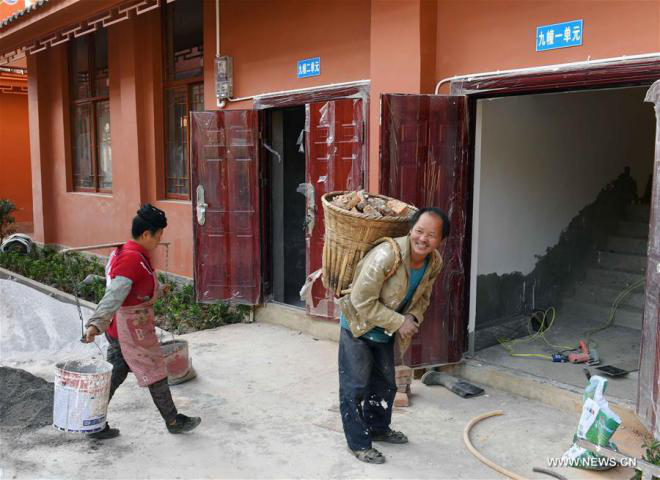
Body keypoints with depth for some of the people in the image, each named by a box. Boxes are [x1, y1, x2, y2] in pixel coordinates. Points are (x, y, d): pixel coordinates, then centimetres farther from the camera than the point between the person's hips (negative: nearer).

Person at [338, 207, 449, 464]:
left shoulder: (435, 262, -11)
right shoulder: (386, 255, -35)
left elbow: (423, 297, 6)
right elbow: (363, 301, -31)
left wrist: (412, 318, -15)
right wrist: (399, 322, -27)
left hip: (385, 331, 7)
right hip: (357, 326, -7)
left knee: (385, 383, 20)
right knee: (355, 386, -2)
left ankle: (378, 428, 42)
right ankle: (358, 443, 14)